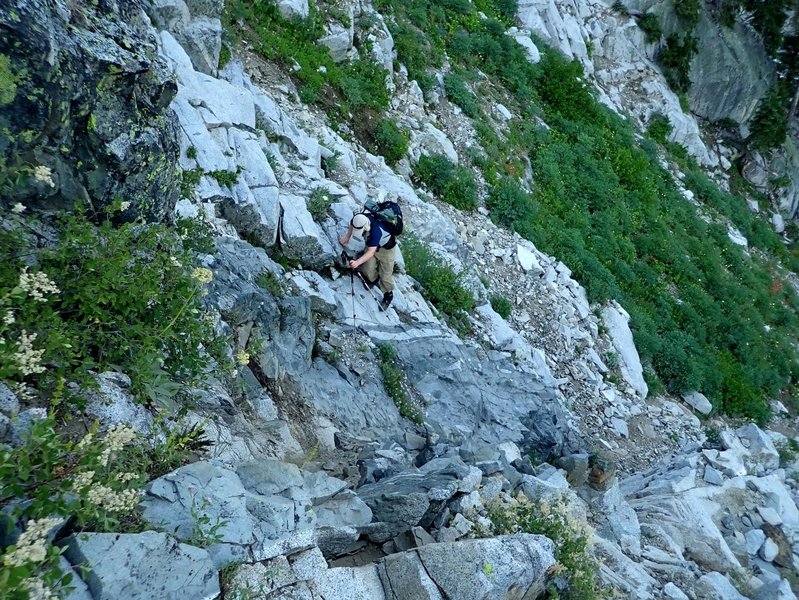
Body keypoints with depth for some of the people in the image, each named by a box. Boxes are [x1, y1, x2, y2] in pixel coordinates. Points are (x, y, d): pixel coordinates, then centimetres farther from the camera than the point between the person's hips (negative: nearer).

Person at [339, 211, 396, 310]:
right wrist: (347, 237, -3)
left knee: (385, 274, -3)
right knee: (368, 268, 0)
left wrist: (357, 262, -60)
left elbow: (371, 252, -51)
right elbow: (351, 224, 1)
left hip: (386, 248, -6)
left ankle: (388, 295, 20)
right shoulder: (359, 219, -27)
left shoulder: (376, 230, -46)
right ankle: (373, 280, 34)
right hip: (371, 244, 6)